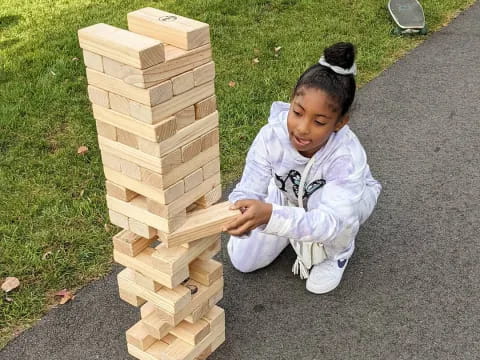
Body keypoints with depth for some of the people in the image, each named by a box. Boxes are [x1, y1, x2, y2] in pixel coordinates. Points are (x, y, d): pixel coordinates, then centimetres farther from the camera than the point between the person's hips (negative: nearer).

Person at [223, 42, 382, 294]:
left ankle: (335, 253, -6)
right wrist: (242, 211, -58)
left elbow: (331, 220, -51)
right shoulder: (272, 135, -33)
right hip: (288, 196, 3)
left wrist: (270, 215, -67)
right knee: (243, 261, -4)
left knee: (324, 197, -39)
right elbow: (248, 190, -32)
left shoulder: (347, 156, -41)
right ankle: (303, 238, 21)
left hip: (348, 199, -3)